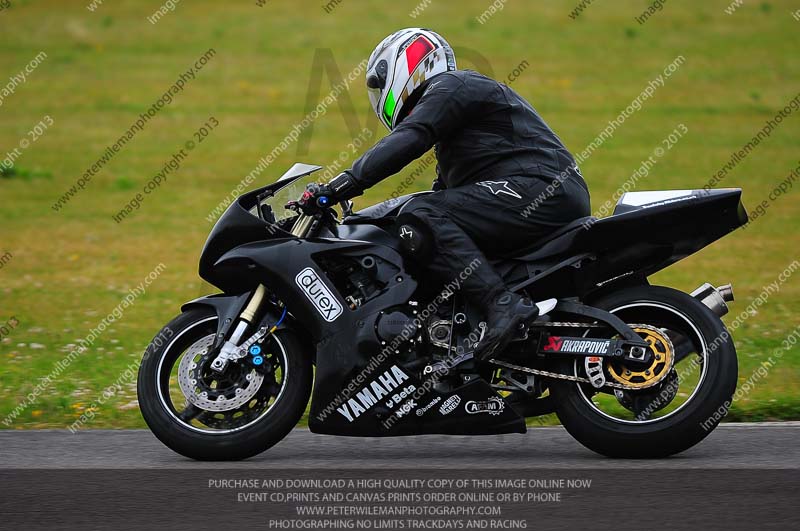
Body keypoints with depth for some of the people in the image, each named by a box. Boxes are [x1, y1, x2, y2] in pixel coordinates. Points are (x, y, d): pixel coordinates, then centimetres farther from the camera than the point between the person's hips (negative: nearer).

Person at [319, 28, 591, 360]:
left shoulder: (450, 87, 0)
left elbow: (407, 141, -18)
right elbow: (445, 193, 36)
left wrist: (346, 183, -23)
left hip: (539, 185, -11)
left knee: (421, 220, -22)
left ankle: (504, 306, -35)